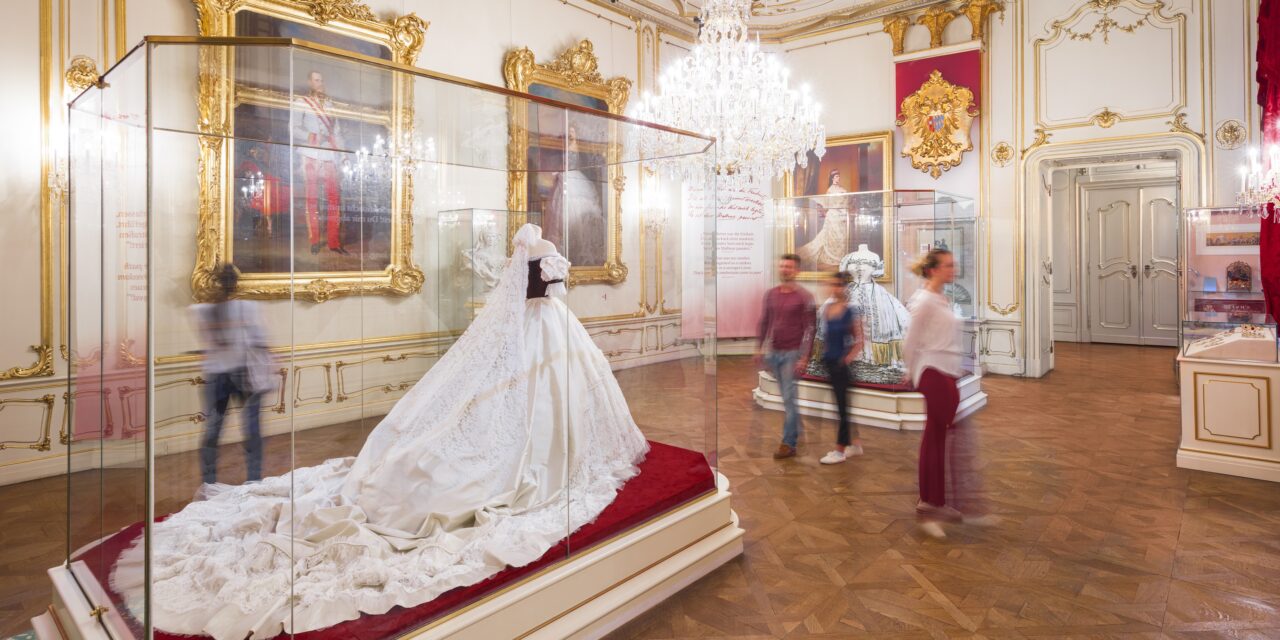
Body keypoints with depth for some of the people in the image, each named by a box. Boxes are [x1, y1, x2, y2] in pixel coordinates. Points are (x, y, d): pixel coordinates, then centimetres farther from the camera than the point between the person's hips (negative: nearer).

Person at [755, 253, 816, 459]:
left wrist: (803, 358, -13)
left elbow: (809, 329, -8)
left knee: (789, 398, -4)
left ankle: (789, 443, 3)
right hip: (774, 353, 5)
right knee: (787, 397, 15)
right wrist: (759, 348, 9)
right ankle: (797, 431, 31)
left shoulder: (804, 297, -7)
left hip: (792, 353, -5)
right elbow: (763, 322, 14)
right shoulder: (770, 294, 8)